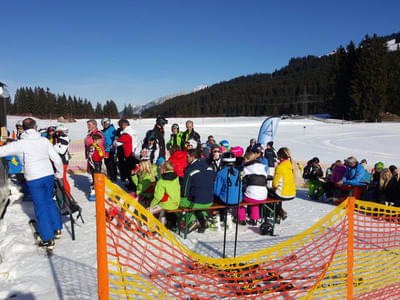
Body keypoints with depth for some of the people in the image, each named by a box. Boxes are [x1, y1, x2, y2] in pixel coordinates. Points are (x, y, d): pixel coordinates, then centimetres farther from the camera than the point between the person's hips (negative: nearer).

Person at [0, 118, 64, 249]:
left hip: (34, 180, -3)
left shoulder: (20, 144, -9)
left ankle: (48, 239, 10)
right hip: (49, 175, 3)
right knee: (50, 201, 22)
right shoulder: (44, 141, -1)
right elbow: (57, 159, 1)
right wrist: (59, 174, 15)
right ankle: (57, 229, 30)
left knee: (41, 208, 5)